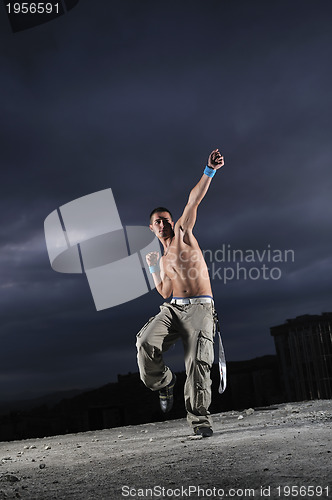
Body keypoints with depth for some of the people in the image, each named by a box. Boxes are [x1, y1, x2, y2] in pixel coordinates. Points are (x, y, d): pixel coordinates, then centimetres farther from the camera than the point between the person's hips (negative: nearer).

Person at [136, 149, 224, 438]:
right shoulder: (163, 260, 23)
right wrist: (154, 270, 7)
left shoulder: (183, 232, 11)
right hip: (173, 308, 4)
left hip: (200, 308, -4)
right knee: (146, 343, -21)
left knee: (198, 360, -18)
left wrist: (209, 172, -13)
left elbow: (193, 201, -2)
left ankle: (199, 417, -6)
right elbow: (166, 293, 17)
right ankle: (164, 382, 5)